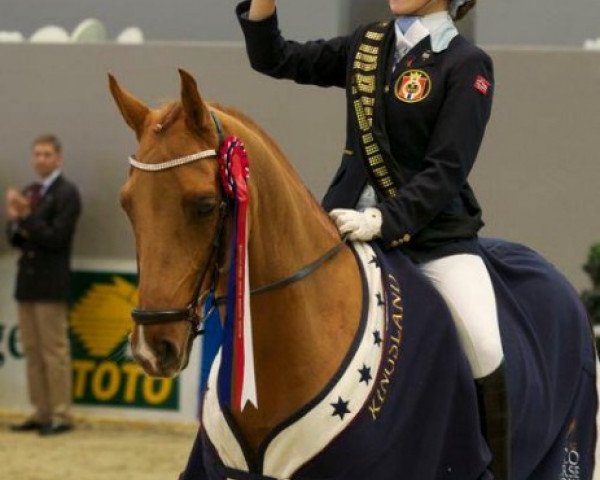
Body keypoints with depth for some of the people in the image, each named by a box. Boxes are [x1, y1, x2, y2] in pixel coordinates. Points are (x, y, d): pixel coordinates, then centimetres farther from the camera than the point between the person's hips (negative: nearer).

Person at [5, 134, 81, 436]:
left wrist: (25, 219, -19)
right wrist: (16, 223, -6)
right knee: (32, 351, 8)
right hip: (27, 280, 8)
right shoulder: (28, 193, 17)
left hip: (50, 283, -8)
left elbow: (57, 238, -15)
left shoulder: (66, 193, -7)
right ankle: (41, 413, 13)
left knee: (54, 350, -6)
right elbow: (14, 238, 15)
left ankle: (61, 416, -4)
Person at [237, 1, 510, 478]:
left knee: (485, 350, -24)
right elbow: (276, 60, 18)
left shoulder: (467, 65, -7)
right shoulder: (366, 47, 9)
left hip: (435, 229, -5)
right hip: (349, 221, 5)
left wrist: (384, 222, -26)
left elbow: (447, 170, -14)